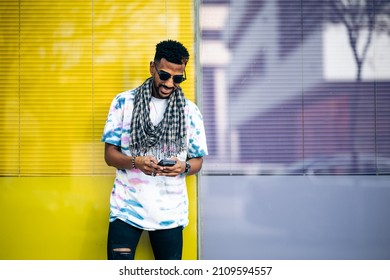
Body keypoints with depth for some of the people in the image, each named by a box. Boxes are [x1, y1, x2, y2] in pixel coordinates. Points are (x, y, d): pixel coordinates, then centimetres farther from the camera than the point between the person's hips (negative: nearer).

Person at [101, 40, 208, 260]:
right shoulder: (124, 102, 3)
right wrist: (136, 162, -20)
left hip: (170, 210, 2)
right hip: (127, 206, -2)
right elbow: (110, 154, 2)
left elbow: (197, 160, 10)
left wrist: (184, 167, -15)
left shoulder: (190, 111, 7)